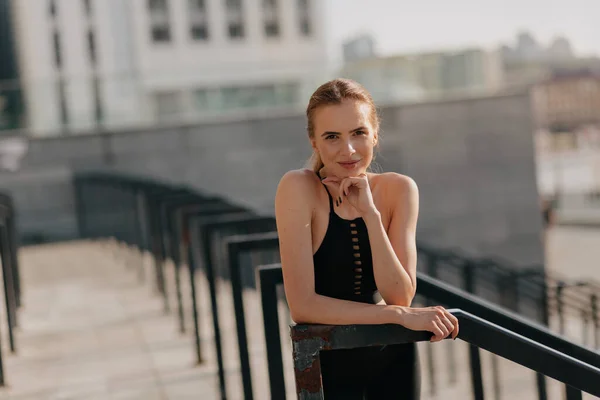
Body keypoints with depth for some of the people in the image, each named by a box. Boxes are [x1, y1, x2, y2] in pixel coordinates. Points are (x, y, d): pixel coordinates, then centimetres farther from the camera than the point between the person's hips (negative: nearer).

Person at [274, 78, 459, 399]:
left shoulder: (399, 189, -9)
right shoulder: (298, 189, -19)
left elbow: (400, 297, -16)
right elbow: (302, 306, -24)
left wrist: (370, 214, -24)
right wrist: (402, 316, -25)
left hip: (393, 358, 3)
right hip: (328, 362, -3)